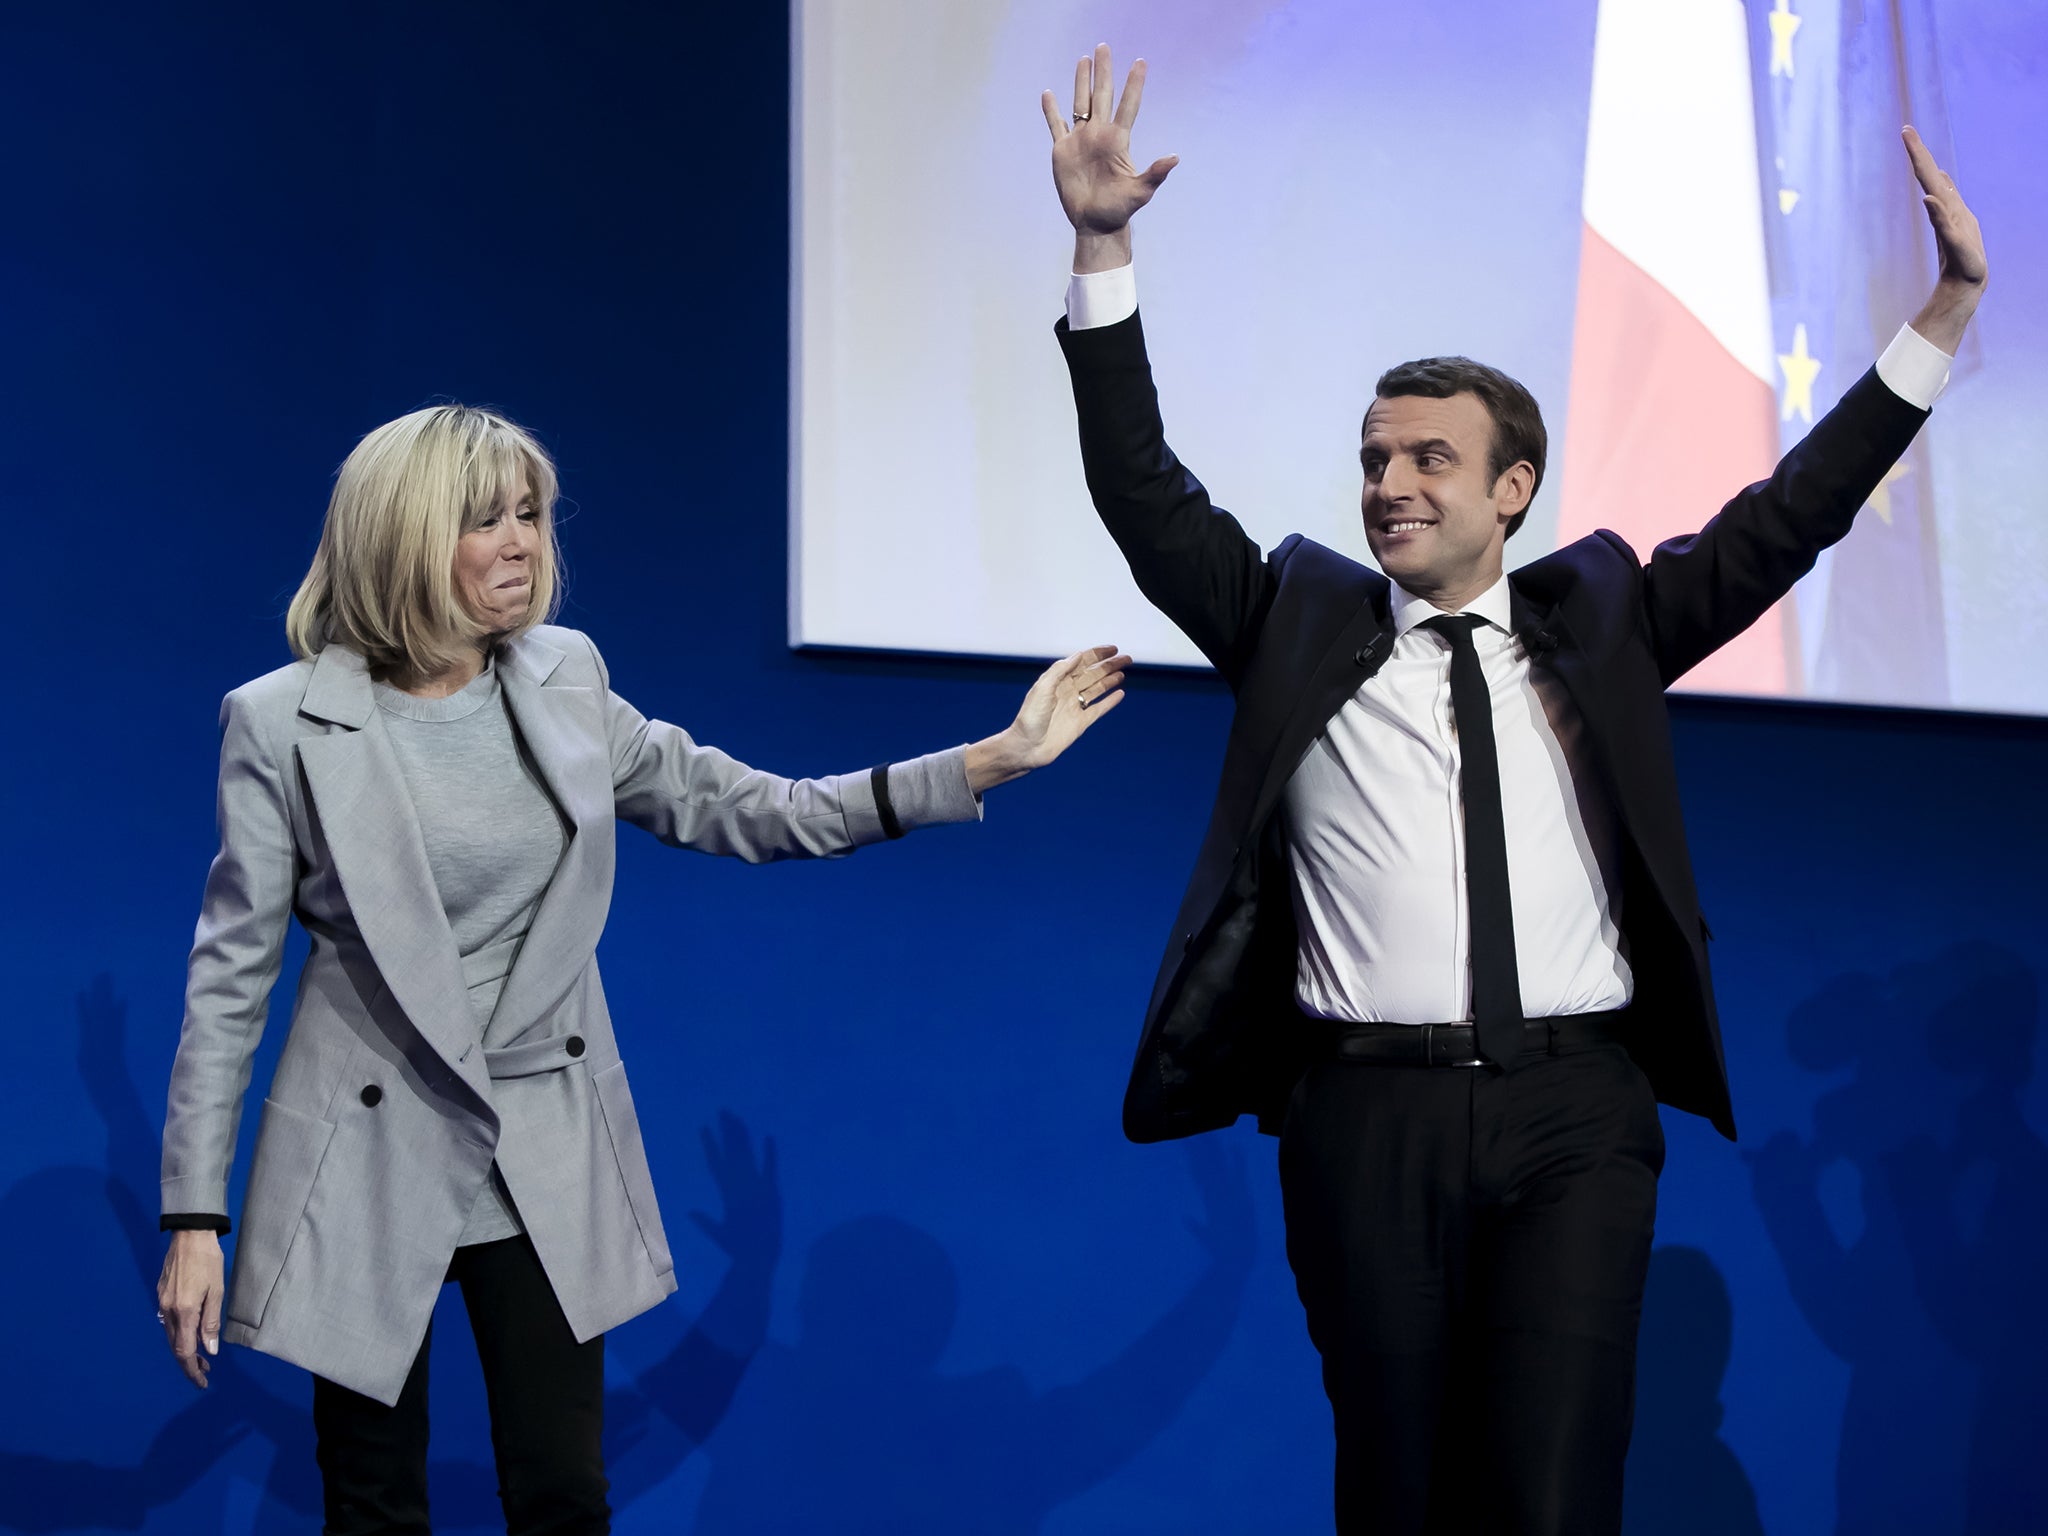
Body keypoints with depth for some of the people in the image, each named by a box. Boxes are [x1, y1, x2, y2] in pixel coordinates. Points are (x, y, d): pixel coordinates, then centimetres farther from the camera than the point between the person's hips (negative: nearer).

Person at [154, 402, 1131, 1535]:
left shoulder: (561, 685, 1)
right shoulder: (284, 725, -10)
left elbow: (739, 812, 3)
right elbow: (230, 977, -7)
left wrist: (990, 762, -4)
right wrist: (195, 1219, -9)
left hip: (549, 1159, 3)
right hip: (367, 1163, -3)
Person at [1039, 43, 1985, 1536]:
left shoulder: (1600, 620, 12)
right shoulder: (1297, 621, 10)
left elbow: (1787, 518, 9)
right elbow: (1143, 490, 4)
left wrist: (1948, 309, 3)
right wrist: (1103, 249, -6)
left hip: (1575, 1110, 0)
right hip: (1369, 1113, 0)